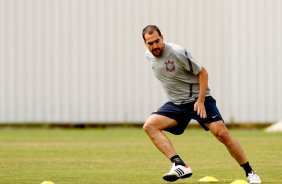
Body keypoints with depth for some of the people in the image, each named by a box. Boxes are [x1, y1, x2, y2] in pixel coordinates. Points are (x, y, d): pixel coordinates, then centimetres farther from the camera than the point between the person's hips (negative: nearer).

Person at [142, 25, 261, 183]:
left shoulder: (178, 53, -20)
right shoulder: (149, 56, -1)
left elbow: (202, 72, -13)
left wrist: (200, 101, -19)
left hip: (198, 99, -6)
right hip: (176, 104, 6)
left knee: (222, 133, -18)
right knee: (149, 125, -17)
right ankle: (180, 166, -27)